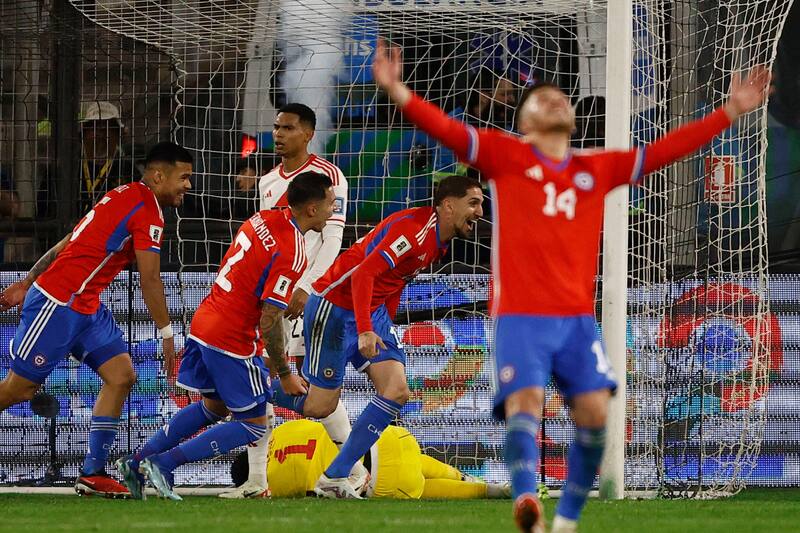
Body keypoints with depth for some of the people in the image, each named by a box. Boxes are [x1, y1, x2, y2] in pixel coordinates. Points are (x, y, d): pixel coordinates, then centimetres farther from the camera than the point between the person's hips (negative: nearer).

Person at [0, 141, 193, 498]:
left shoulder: (126, 198, 15)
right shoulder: (147, 213, -15)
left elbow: (67, 243, 18)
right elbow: (150, 280, -17)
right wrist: (167, 334, -13)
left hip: (86, 308, 10)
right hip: (58, 304, -10)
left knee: (121, 376, 2)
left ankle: (92, 473, 2)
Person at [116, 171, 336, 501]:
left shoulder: (264, 218, 4)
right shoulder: (292, 254, -20)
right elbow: (270, 321, -21)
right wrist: (285, 375, -11)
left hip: (204, 323, 9)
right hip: (233, 341, -9)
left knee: (213, 406, 26)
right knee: (252, 426, 4)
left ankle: (136, 464, 25)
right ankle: (163, 464, -5)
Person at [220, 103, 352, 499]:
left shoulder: (327, 176, -5)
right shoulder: (268, 182, 17)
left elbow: (332, 239, -11)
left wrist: (304, 287, -19)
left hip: (308, 291, -8)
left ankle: (357, 472, -4)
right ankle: (257, 481, 4)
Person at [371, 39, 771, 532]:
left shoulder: (599, 169, 18)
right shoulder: (504, 155, 8)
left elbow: (665, 150, 20)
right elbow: (446, 129, -5)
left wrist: (730, 112, 19)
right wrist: (399, 93, -22)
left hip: (578, 319, 4)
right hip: (521, 316, -4)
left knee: (594, 411, -10)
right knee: (525, 402, -23)